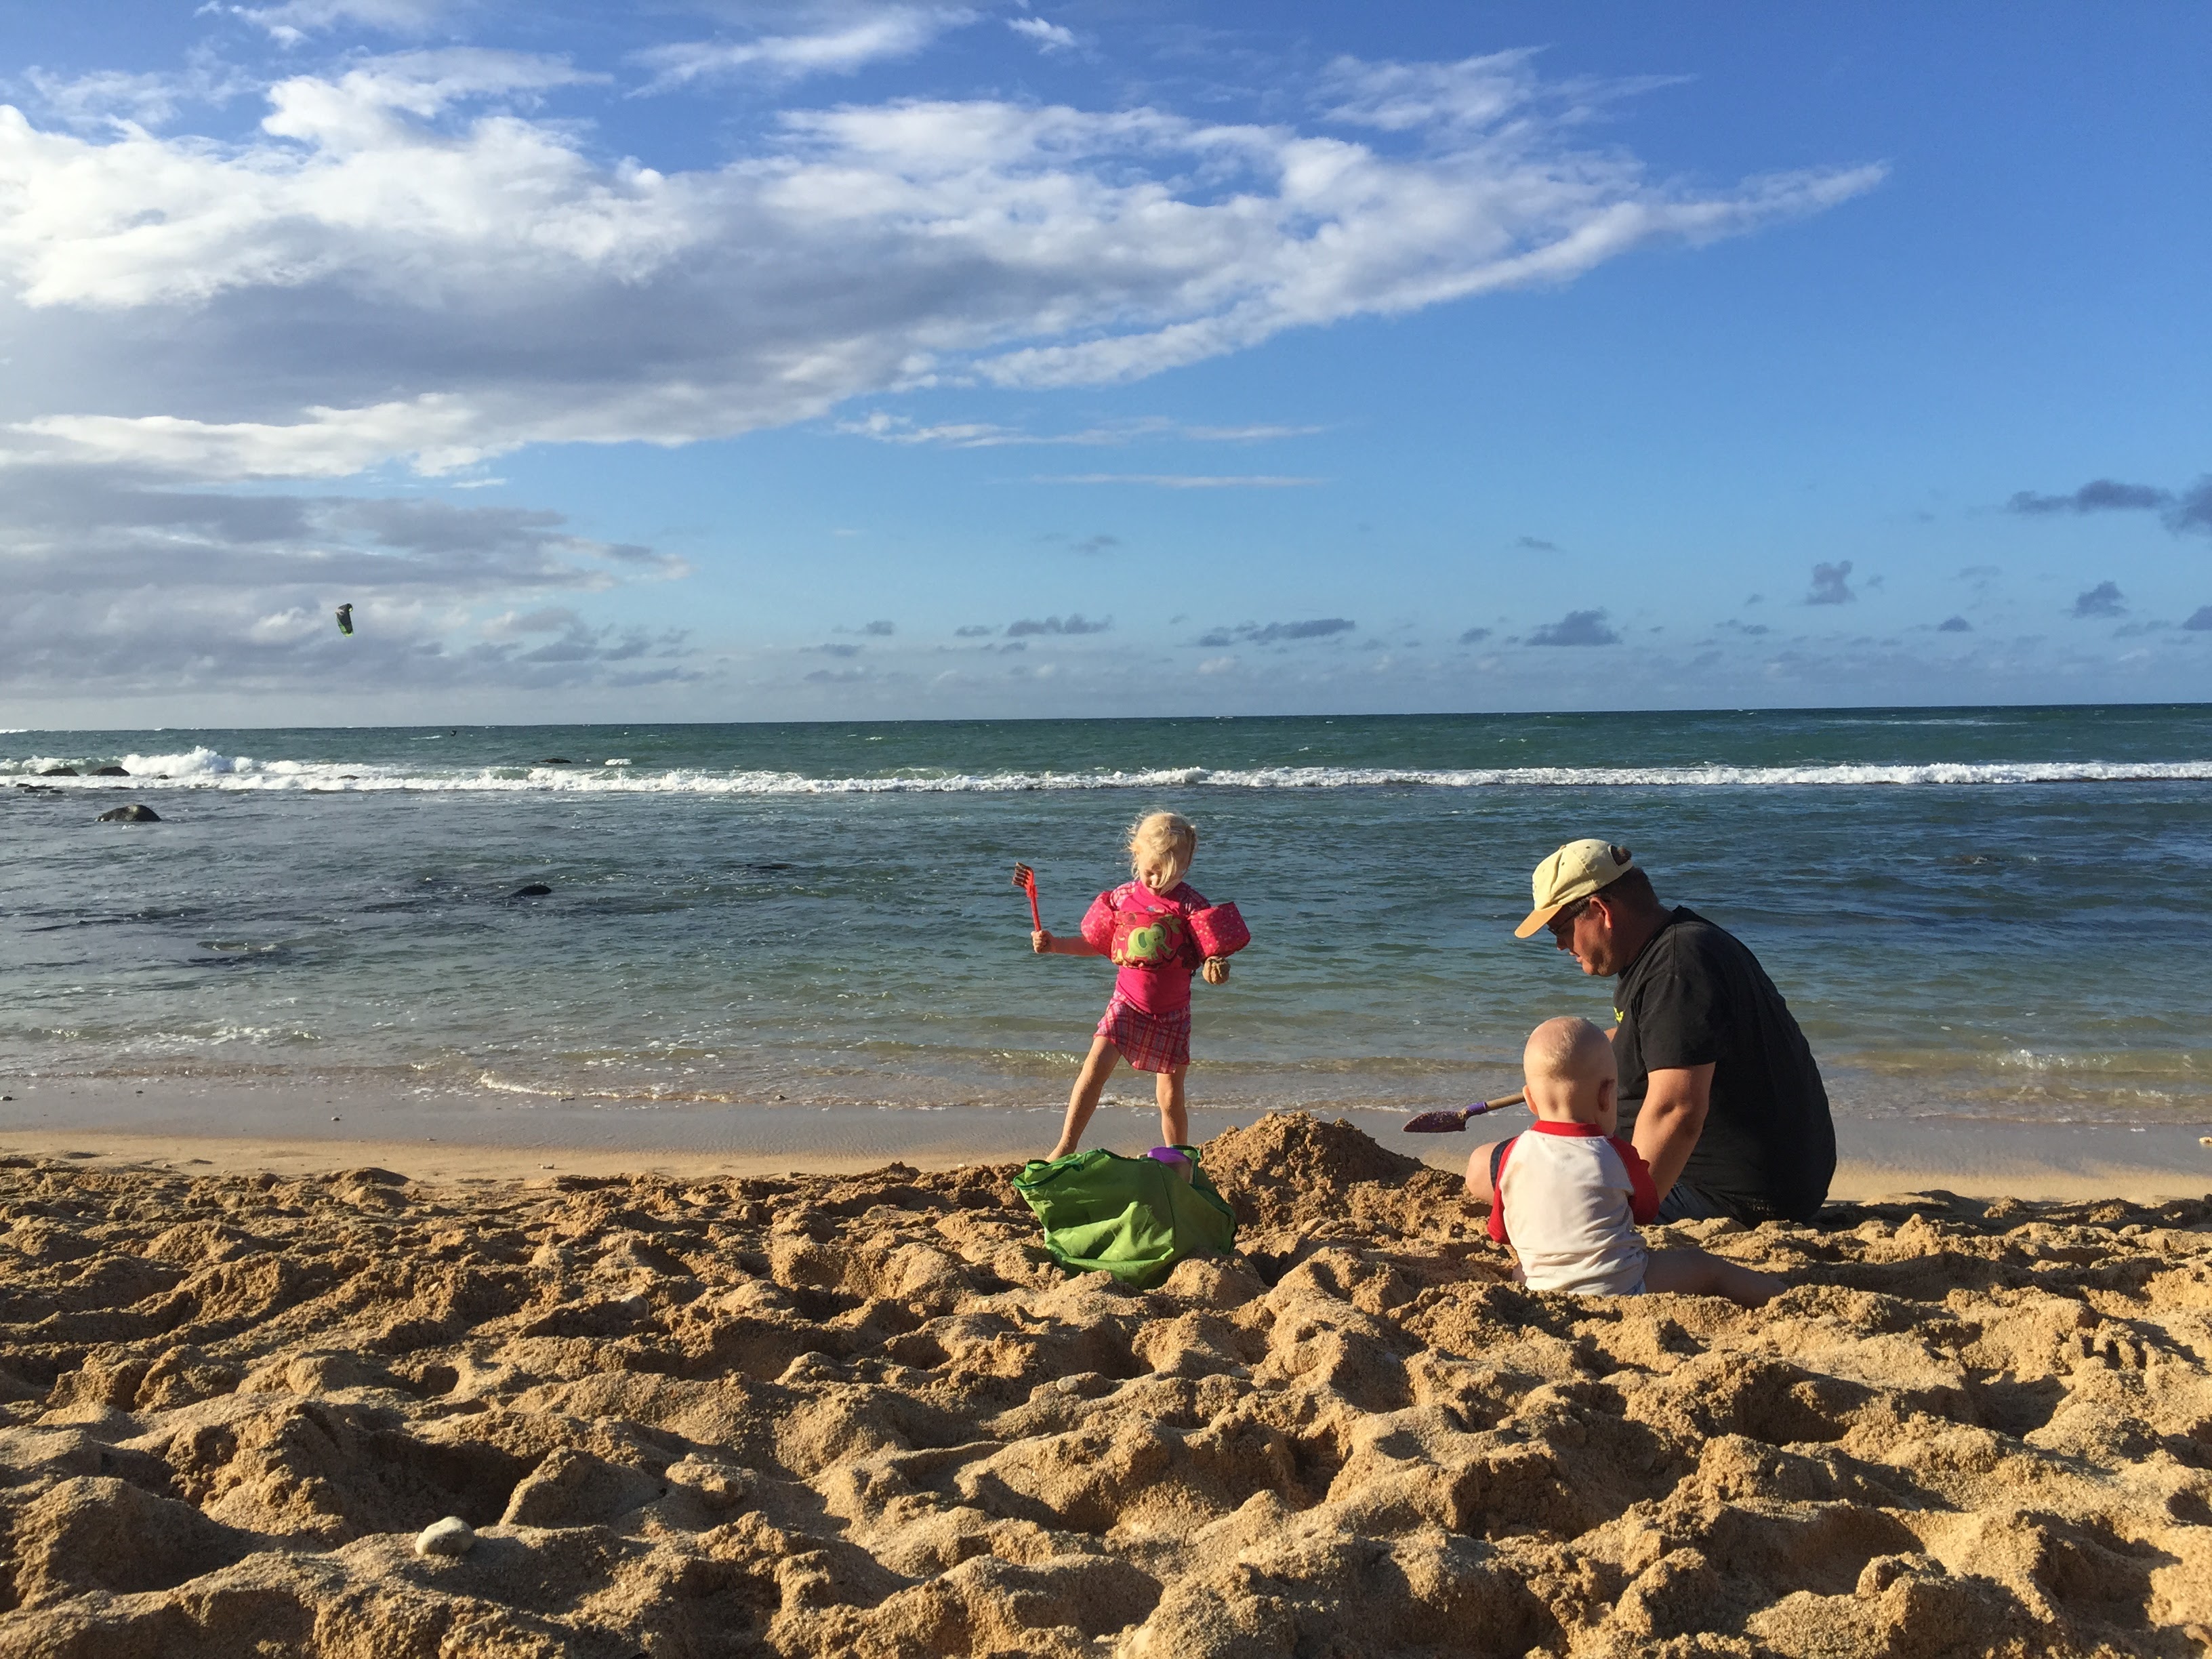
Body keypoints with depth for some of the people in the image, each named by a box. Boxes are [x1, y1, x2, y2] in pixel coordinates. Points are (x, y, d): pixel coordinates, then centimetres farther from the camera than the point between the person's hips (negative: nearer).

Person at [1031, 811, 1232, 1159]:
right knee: (1094, 1069, -17)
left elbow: (1207, 955, -10)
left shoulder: (1190, 904, -9)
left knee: (1170, 1097, 5)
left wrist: (1215, 968, -33)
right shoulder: (1122, 898, -1)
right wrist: (1054, 945, 0)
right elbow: (1096, 944, 11)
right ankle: (1065, 1148, -7)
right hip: (1127, 1003, 1)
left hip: (1172, 1013, -1)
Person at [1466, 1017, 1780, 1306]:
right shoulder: (1616, 1155, -7)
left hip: (1542, 1291, 2)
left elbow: (1501, 1234, 11)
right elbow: (1647, 1209, 11)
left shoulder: (1512, 1155, -2)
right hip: (1619, 1290, -2)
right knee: (1708, 1269, 16)